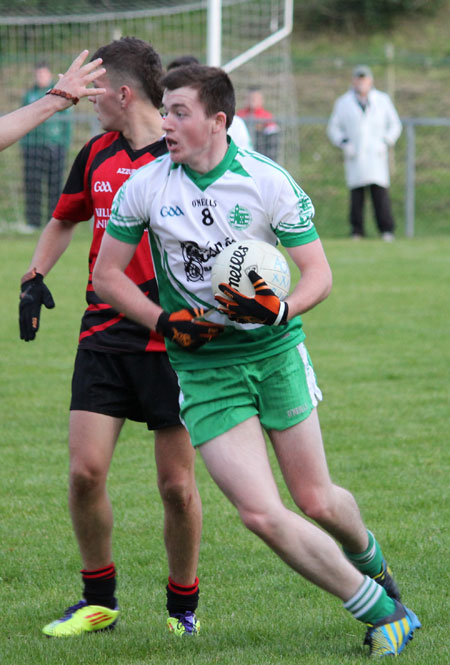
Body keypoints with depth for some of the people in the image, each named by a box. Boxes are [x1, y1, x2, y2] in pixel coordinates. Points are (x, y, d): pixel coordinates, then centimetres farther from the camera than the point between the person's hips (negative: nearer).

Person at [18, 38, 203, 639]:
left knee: (177, 484, -1)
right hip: (104, 335, 4)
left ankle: (183, 607, 18)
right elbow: (64, 219, 26)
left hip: (172, 341, -4)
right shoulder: (97, 154, 9)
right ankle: (98, 601, 13)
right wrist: (35, 276, 13)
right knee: (85, 470, -4)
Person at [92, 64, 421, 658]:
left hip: (276, 354, 0)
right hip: (203, 369, 1)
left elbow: (319, 274, -5)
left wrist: (280, 309, -26)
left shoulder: (270, 183, -10)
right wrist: (165, 321, -9)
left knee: (315, 501, 6)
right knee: (262, 515, -12)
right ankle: (383, 613, 1)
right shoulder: (145, 185, -5)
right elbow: (107, 275, 5)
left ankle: (368, 558, 43)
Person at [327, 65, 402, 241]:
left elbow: (395, 124, 16)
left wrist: (385, 142, 1)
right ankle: (356, 231, -1)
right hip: (354, 157, 0)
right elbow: (333, 128, 14)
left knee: (380, 192, -10)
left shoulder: (383, 100, 13)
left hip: (377, 155, 0)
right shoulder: (343, 103, 11)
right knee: (356, 193, -6)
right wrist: (344, 143, -2)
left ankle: (387, 230, -8)